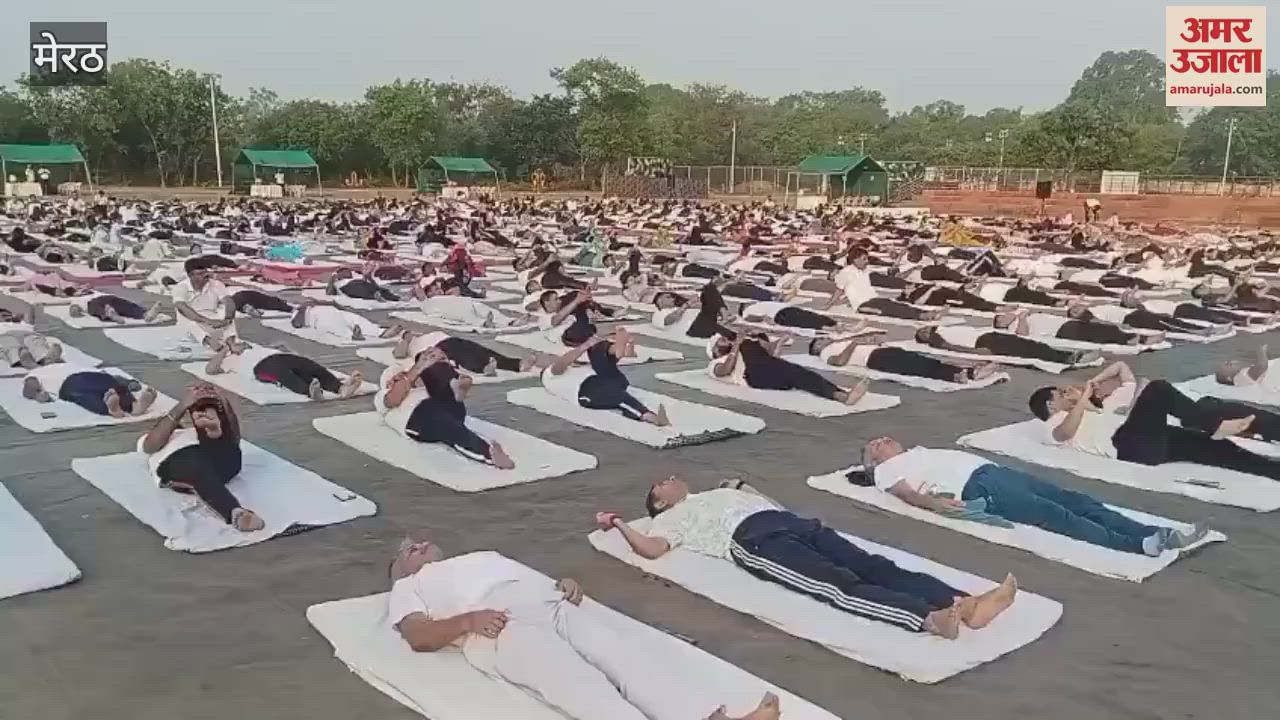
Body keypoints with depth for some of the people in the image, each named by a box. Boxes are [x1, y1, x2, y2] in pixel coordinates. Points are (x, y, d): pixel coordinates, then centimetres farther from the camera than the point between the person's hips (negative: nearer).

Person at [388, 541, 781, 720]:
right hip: (500, 625, -5)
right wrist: (467, 620, -10)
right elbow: (420, 638, 10)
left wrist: (565, 582, 7)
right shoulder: (408, 589, 30)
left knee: (625, 657, -25)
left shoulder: (484, 556, 44)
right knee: (576, 682, -33)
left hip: (552, 603, 5)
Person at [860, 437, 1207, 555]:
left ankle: (1154, 534, -22)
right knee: (1054, 514, -26)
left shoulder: (916, 453, 36)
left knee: (1078, 501, -10)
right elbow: (904, 492, -4)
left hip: (995, 471, 9)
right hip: (976, 488, -9)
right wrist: (933, 502, -23)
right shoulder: (886, 470, 13)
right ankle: (1140, 545, -41)